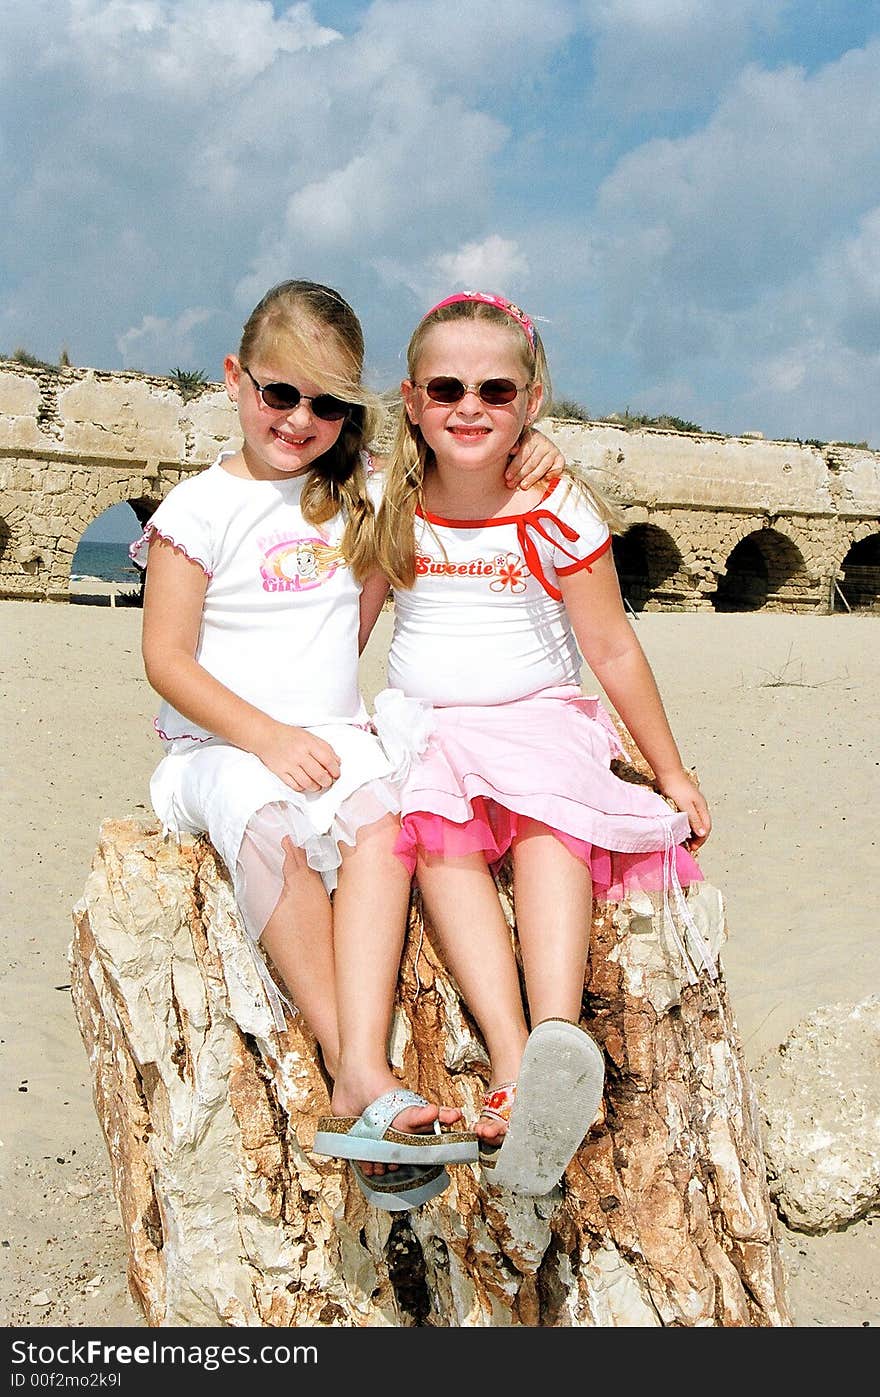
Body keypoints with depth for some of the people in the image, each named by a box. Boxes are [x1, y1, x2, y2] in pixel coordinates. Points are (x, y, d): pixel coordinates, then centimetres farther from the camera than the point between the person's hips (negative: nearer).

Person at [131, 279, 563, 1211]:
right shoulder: (200, 508, 0)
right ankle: (352, 1071, -31)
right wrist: (266, 738, -16)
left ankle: (364, 1074, -38)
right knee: (272, 825, -36)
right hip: (218, 747, -3)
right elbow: (166, 658, -5)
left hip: (331, 735, 3)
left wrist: (517, 460, 5)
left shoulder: (357, 492, 13)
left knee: (378, 813, -31)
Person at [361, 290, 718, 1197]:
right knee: (440, 831, -31)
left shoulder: (558, 512, -4)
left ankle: (560, 1040, -53)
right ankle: (513, 1064, -45)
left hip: (539, 719, -1)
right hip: (424, 728, 1)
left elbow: (612, 651, 1)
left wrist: (671, 773, 8)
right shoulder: (392, 509, 3)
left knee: (549, 816, -34)